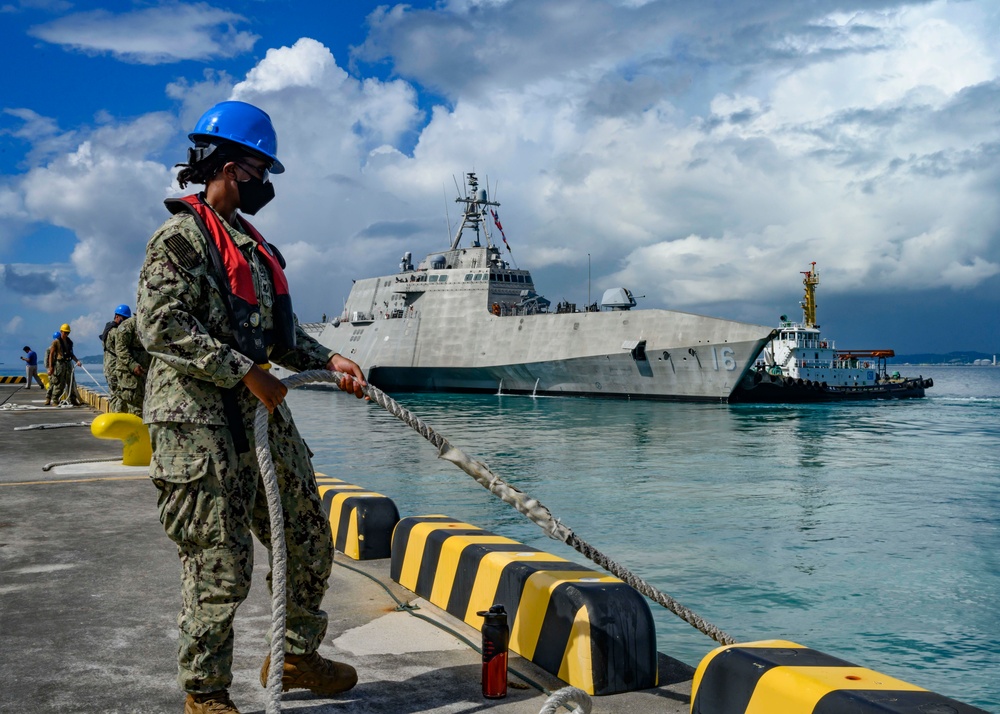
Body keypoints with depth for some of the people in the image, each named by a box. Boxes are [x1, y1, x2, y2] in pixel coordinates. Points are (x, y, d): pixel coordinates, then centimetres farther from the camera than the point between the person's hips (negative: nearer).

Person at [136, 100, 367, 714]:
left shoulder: (252, 242, 20)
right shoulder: (182, 236, -7)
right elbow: (161, 324, -19)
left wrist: (326, 359, 7)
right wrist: (245, 371, -20)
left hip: (264, 416, 9)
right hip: (201, 423, -9)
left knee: (308, 542, 14)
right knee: (220, 565, -3)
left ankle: (297, 657, 32)